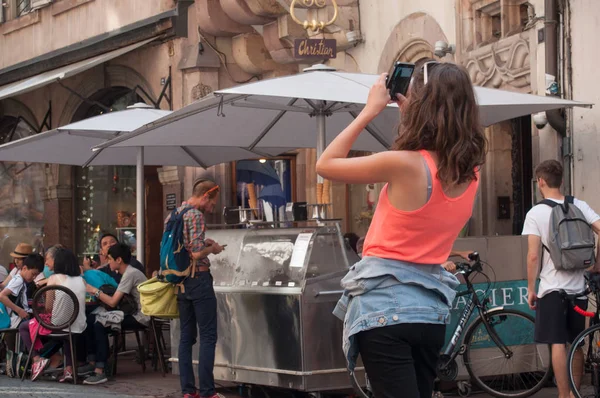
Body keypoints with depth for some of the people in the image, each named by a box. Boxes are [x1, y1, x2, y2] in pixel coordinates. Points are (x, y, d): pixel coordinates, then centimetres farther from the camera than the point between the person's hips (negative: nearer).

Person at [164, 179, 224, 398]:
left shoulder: (172, 215, 11)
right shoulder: (195, 215, -14)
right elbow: (197, 253, -22)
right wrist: (212, 248, -2)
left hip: (179, 281, 8)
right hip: (198, 279, -8)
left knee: (186, 336, 11)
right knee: (208, 336, -3)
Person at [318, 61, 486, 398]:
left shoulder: (404, 165, -19)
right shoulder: (470, 174, 1)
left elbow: (326, 165, -6)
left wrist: (371, 110, -2)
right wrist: (407, 111, 13)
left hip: (386, 307, -7)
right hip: (432, 310, 7)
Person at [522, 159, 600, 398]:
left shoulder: (536, 213, -8)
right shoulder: (580, 206, 3)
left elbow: (533, 256, -11)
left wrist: (530, 289, -3)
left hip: (552, 289, -4)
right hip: (578, 286, 4)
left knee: (558, 345, -3)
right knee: (576, 344, 14)